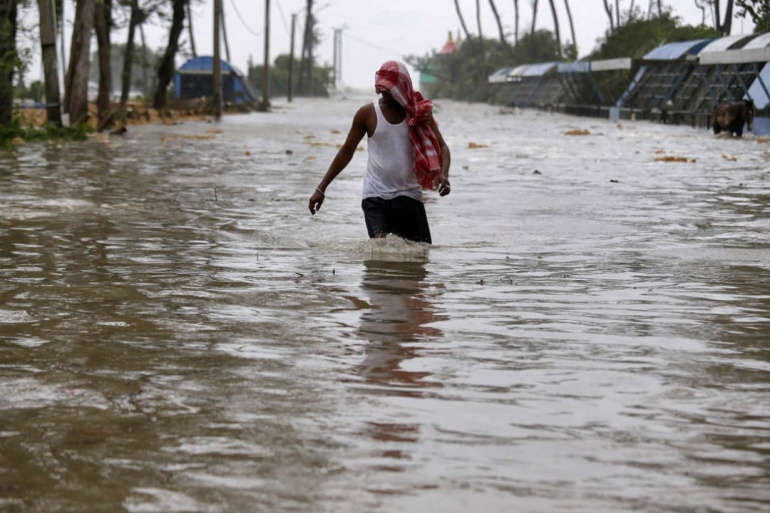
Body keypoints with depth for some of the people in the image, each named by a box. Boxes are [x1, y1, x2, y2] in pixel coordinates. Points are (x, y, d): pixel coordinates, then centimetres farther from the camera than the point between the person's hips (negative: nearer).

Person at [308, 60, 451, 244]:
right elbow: (347, 151, 8)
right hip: (375, 196, -2)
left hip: (409, 195, 2)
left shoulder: (420, 111, 1)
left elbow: (441, 147, 1)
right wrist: (321, 188, 6)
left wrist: (443, 174, -22)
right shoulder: (368, 113, -1)